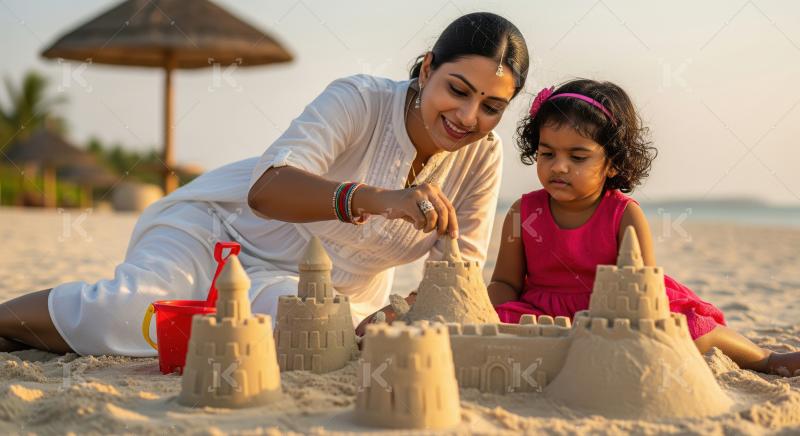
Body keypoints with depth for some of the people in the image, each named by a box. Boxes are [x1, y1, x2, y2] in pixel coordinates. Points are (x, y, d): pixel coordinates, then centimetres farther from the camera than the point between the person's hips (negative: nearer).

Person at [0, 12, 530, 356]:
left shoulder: (482, 158, -9)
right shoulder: (360, 100, -23)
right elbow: (265, 192, -37)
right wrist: (376, 198, -54)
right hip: (217, 229, -4)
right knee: (123, 315, -30)